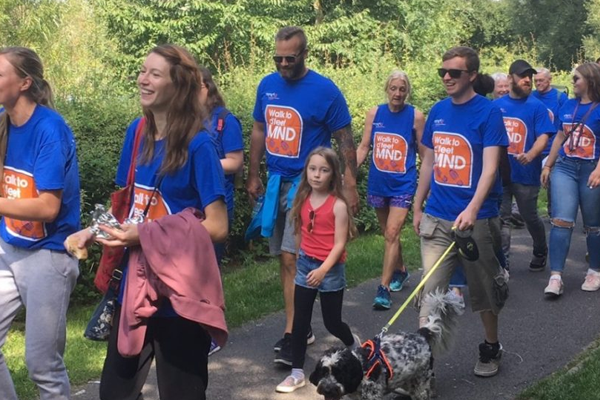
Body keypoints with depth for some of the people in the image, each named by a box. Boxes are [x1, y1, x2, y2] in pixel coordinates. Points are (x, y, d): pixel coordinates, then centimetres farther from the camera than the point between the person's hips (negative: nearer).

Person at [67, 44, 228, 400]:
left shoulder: (198, 145, -16)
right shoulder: (137, 132, 4)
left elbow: (217, 227, -18)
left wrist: (146, 235, -21)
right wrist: (98, 229, -4)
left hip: (181, 292, -6)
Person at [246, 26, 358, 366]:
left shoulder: (326, 90, -11)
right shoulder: (267, 86, 5)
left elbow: (345, 140, -8)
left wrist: (350, 186, -11)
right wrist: (254, 176, 15)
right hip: (275, 182, 6)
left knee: (292, 257, -13)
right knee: (284, 258, 11)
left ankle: (292, 335, -7)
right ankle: (300, 326, 23)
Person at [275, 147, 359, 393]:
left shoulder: (338, 205, -14)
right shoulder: (303, 200, 1)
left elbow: (339, 244, -16)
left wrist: (323, 270, -25)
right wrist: (300, 259, 14)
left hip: (331, 269, -4)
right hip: (305, 265, 4)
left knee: (332, 322, 8)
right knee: (300, 321, 4)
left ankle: (355, 346, 40)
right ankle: (297, 373, 11)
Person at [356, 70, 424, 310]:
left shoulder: (416, 116, -5)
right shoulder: (374, 114, 1)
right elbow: (364, 147, 5)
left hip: (403, 184, -4)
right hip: (378, 182, 4)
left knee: (392, 234, -12)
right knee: (388, 234, 16)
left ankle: (383, 289, -9)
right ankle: (400, 270, 40)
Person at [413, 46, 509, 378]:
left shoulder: (488, 112, -9)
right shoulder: (438, 111, 7)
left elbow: (490, 167, -18)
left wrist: (472, 209, -31)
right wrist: (417, 207, 15)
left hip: (475, 219, -4)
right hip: (436, 219, 4)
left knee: (484, 290, 12)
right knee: (430, 290, 0)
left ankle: (491, 348, 32)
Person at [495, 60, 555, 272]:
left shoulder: (536, 106, -4)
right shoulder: (496, 105, 5)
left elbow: (543, 137, -13)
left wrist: (530, 154, -31)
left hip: (525, 174, -2)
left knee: (530, 217, 11)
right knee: (501, 219, 4)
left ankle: (540, 253, 35)